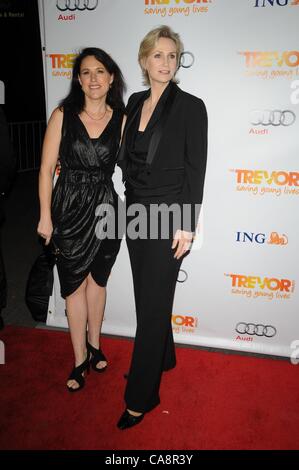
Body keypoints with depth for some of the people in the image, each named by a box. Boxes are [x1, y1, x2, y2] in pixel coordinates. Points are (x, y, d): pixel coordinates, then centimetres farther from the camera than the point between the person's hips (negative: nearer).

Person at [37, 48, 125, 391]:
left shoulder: (121, 119, 0)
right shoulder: (63, 115, -4)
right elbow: (47, 168, -5)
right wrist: (45, 216, -6)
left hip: (105, 207, 1)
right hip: (69, 209, -1)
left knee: (97, 280, 16)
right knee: (75, 285, 9)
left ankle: (94, 345, 37)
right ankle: (80, 358, 26)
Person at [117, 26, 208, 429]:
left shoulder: (190, 106, -8)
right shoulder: (135, 103, 10)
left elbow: (196, 170, -10)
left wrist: (187, 225, -14)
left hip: (168, 215, -6)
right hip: (136, 210, 7)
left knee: (152, 303, -1)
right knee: (148, 294, 17)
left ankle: (141, 396, 14)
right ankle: (163, 357, 42)